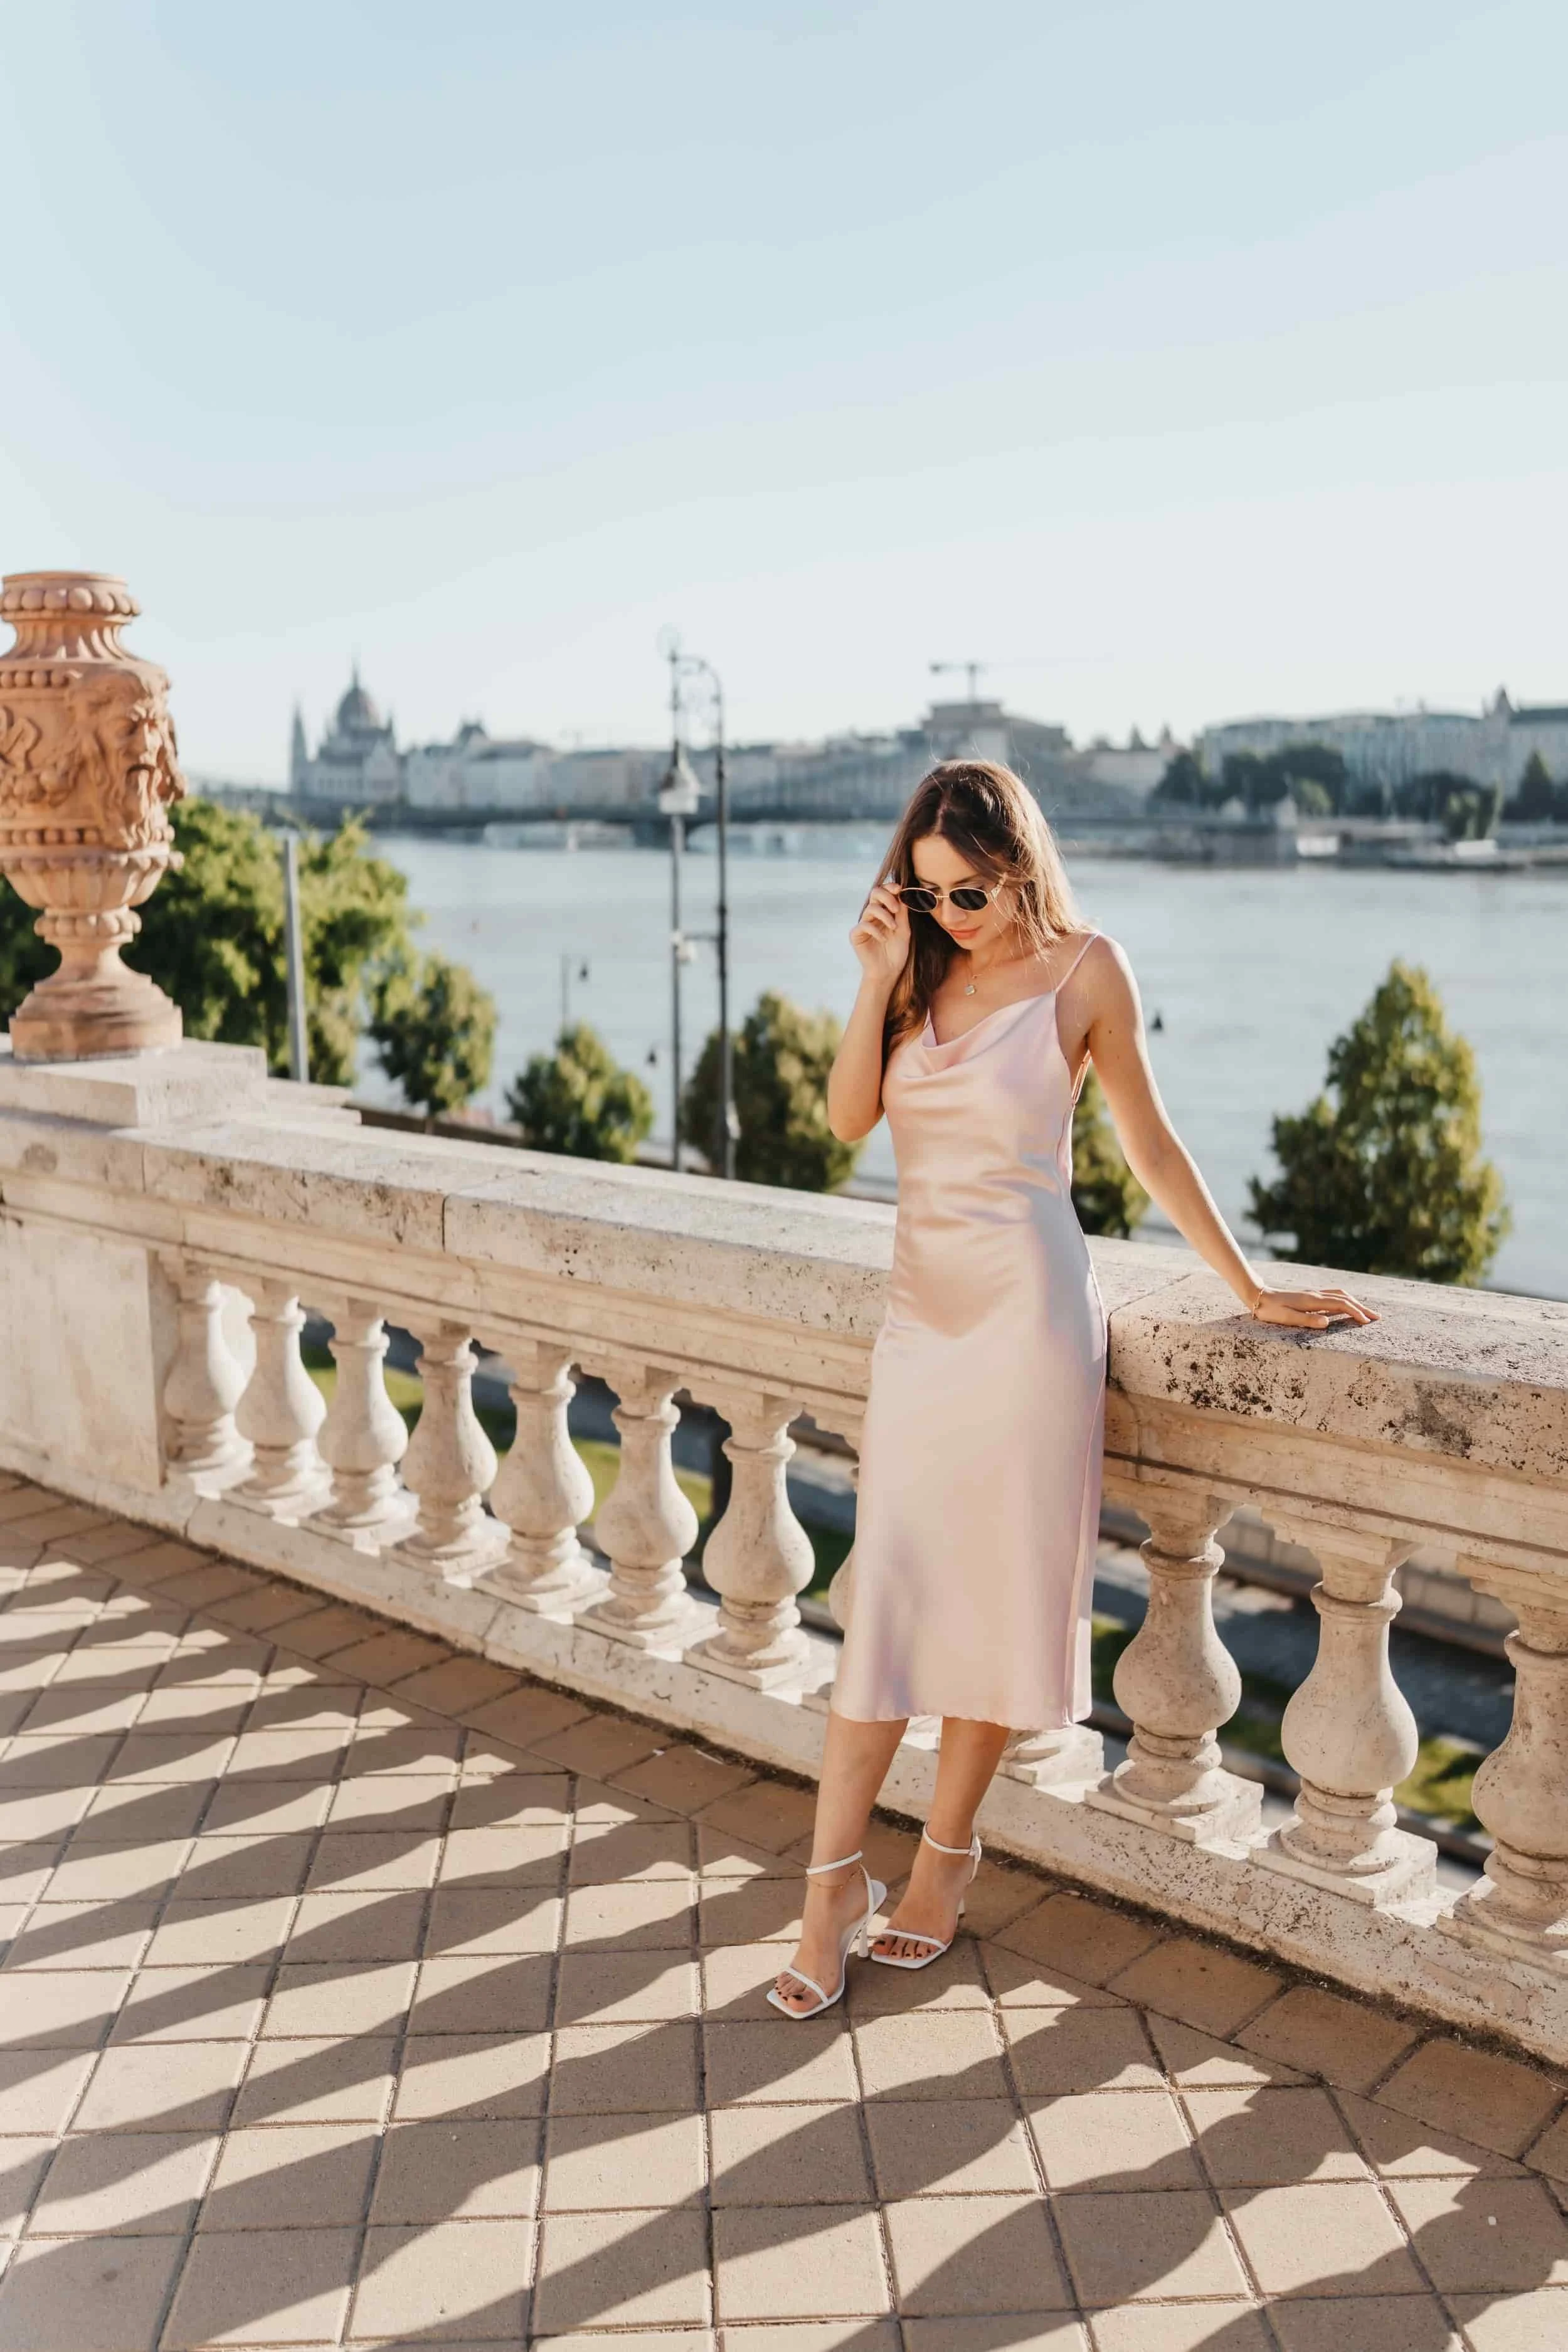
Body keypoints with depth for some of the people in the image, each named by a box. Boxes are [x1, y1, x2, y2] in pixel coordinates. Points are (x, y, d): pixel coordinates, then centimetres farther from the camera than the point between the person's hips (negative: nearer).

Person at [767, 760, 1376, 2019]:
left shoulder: (1083, 971, -4)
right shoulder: (923, 968, 7)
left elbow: (1149, 1141, 2)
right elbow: (850, 1116, -4)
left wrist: (1251, 1287, 6)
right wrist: (878, 973, -12)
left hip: (1027, 1307, -3)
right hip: (923, 1305, 4)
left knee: (1000, 1593, 6)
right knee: (888, 1594, 3)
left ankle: (949, 1848, 25)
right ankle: (836, 1878, 12)